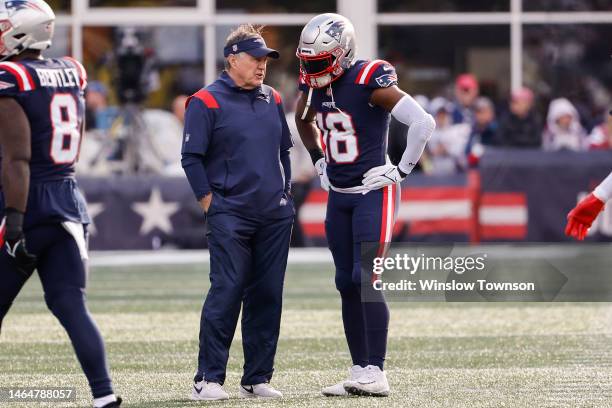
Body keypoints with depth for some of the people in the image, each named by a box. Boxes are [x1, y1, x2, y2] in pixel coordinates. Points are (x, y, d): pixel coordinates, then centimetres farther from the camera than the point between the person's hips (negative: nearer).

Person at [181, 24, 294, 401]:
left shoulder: (272, 100, 13)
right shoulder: (207, 102, -4)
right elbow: (192, 157, -5)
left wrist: (284, 195, 14)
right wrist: (210, 204, -8)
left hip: (275, 216, 6)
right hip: (230, 216, -6)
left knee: (268, 296, 6)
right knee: (226, 293, -11)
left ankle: (257, 377, 13)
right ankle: (209, 379, -7)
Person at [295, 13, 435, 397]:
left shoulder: (369, 82, -19)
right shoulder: (314, 85, 4)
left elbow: (424, 122, -23)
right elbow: (304, 121, 29)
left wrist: (402, 170, -16)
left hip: (374, 192, -8)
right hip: (338, 194, 8)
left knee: (366, 279, -14)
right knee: (347, 284, 8)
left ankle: (376, 375, -12)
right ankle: (360, 370, 13)